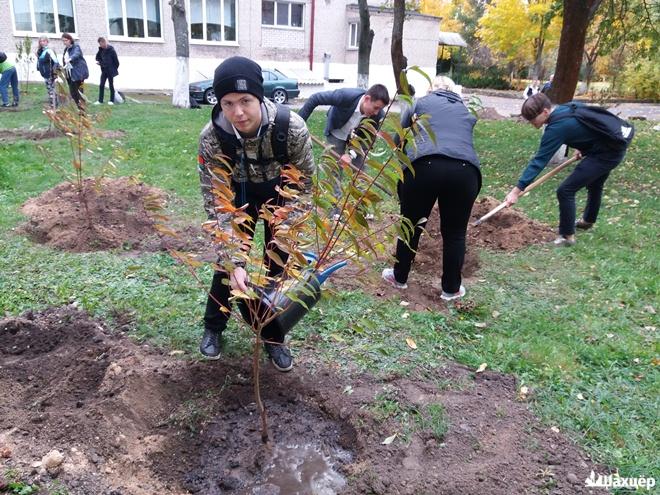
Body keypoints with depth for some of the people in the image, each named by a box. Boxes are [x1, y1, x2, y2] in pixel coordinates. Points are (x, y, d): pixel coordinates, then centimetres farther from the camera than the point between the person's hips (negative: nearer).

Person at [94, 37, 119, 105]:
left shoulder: (111, 50, -13)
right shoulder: (101, 50, 5)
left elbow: (116, 60, -10)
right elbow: (98, 57, 19)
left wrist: (115, 68, -4)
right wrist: (99, 61, -1)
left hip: (110, 70, -6)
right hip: (104, 70, 6)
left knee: (111, 85, 3)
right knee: (101, 85, 3)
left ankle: (112, 100, 12)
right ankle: (100, 100, 8)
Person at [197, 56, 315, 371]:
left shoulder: (292, 128, -34)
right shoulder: (211, 138, -32)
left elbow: (304, 183, -19)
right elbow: (216, 202, -28)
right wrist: (234, 261, -35)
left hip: (280, 195, 0)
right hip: (239, 196, 0)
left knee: (279, 263, 2)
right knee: (227, 262, 3)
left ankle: (273, 337, 23)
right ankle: (213, 328, 30)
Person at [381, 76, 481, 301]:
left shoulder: (421, 102, 22)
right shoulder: (466, 111, 30)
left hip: (425, 166, -2)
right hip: (466, 170, 2)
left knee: (411, 225, 15)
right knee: (455, 232, 15)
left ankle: (399, 277, 30)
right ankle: (451, 288, 25)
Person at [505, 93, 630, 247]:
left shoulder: (557, 127, -25)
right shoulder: (566, 107, 1)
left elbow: (539, 160, -28)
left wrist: (517, 190, -29)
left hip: (605, 154, -10)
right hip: (615, 145, 10)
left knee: (565, 191, -12)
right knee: (594, 184, 32)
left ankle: (567, 236, 1)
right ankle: (588, 220, 56)